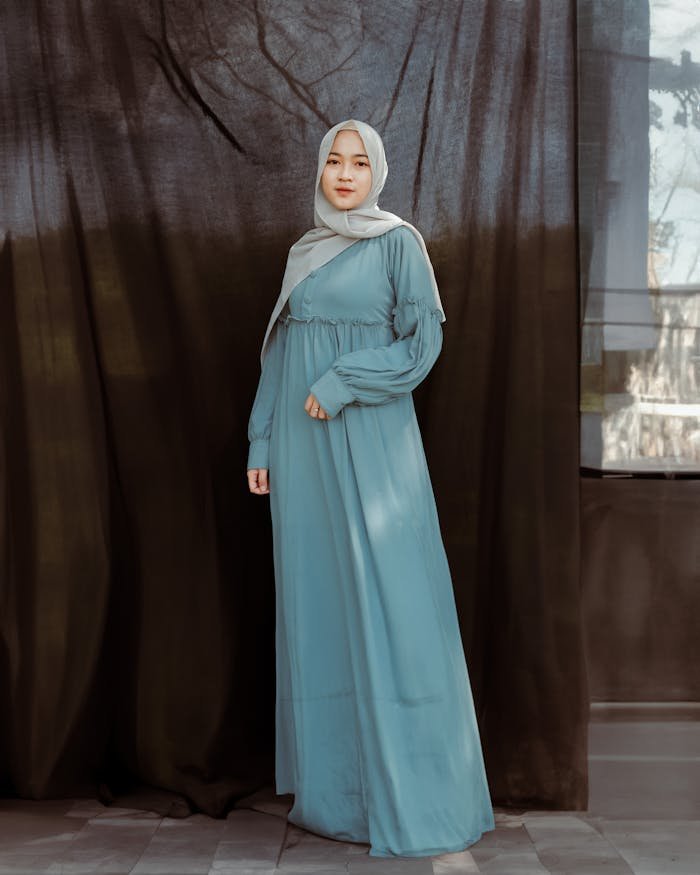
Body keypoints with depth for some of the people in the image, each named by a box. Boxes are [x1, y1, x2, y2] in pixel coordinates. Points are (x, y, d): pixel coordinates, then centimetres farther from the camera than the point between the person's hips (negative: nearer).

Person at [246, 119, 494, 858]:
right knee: (316, 601, 4)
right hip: (303, 445, 6)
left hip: (370, 440, -5)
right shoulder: (303, 253, 16)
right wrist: (262, 442, 9)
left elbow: (423, 340, -7)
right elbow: (280, 353, 16)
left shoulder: (400, 241, 1)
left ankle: (414, 793, -2)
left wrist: (341, 385, -16)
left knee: (386, 602, -9)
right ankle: (334, 783, 12)